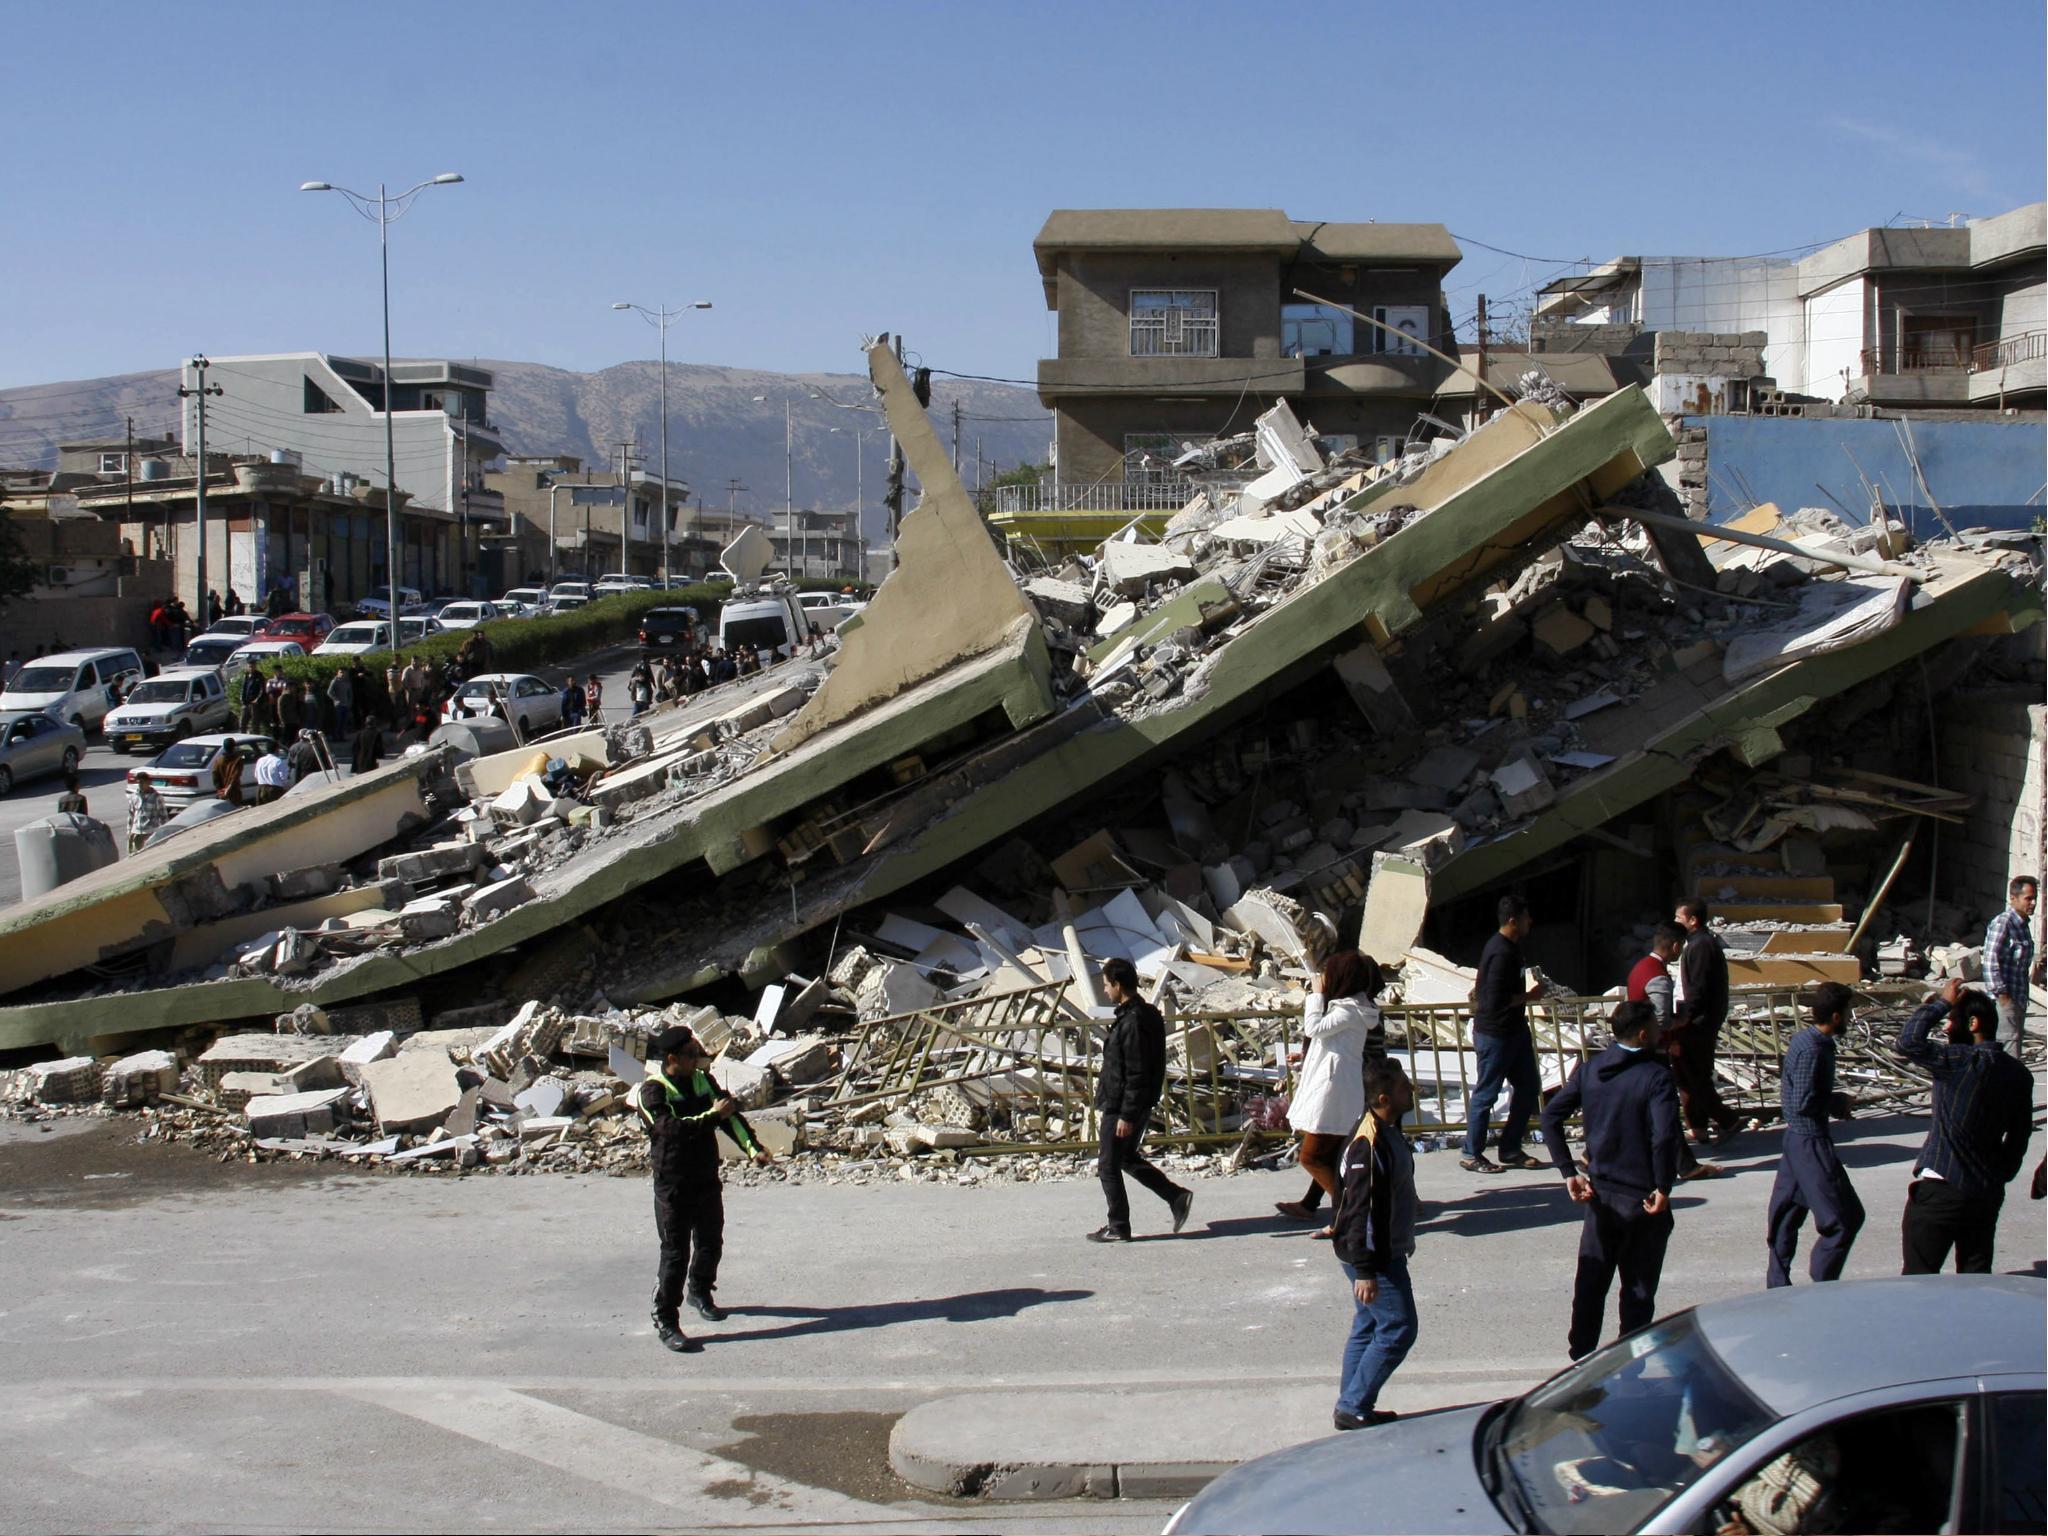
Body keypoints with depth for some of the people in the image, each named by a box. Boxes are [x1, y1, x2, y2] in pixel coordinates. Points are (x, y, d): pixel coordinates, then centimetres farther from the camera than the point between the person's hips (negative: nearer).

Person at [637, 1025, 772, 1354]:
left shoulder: (703, 1081, 6)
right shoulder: (653, 1091, -13)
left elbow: (730, 1115, 1)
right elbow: (671, 1127, -27)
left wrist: (752, 1147, -12)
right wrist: (713, 1116, -26)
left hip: (707, 1180, 6)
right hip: (672, 1187, -6)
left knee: (711, 1243, 18)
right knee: (675, 1255, -6)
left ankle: (700, 1293, 44)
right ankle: (665, 1322, 3)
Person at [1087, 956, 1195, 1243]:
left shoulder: (1133, 1022, -23)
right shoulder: (1147, 1014, 8)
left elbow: (1137, 1075, -24)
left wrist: (1126, 1115, -22)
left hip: (1122, 1107, -10)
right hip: (1138, 1106, 10)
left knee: (1108, 1166, 2)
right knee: (1128, 1158, 22)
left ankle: (1118, 1227, 11)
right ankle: (1177, 1197, 18)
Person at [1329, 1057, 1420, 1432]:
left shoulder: (1388, 1132, 7)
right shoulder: (1368, 1144, -25)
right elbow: (1360, 1210, -26)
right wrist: (1365, 1270, -25)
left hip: (1387, 1251, 10)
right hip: (1372, 1256, -10)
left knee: (1369, 1327, 14)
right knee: (1398, 1328, -6)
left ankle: (1352, 1407, 21)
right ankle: (1353, 1407, 0)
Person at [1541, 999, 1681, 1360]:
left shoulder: (1589, 1070, 2)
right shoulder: (1656, 1076, -16)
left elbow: (1551, 1116, 0)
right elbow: (1665, 1136, -28)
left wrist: (1569, 1172, 1)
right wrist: (1663, 1188, -17)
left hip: (1600, 1194, 5)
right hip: (1643, 1199, -5)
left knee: (1591, 1281, 15)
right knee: (1638, 1289, 8)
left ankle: (1581, 1358, 23)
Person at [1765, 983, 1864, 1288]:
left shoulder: (1803, 1039, 9)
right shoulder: (1813, 1050, -22)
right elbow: (1803, 1102, -24)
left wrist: (1835, 1105, 7)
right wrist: (1839, 1103, -9)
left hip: (1796, 1137, 10)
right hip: (1811, 1141, -10)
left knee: (1786, 1216, 14)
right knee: (1846, 1217, -4)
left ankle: (1777, 1285, 22)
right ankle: (1822, 1283, 0)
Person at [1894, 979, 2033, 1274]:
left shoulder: (1965, 1061, -19)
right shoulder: (2019, 1075, 6)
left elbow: (1909, 1042, -25)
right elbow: (2020, 1137, 12)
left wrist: (1940, 1003, -13)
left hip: (1941, 1191, -7)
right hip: (1988, 1192, 7)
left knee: (1920, 1274, 2)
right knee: (1977, 1274, 14)